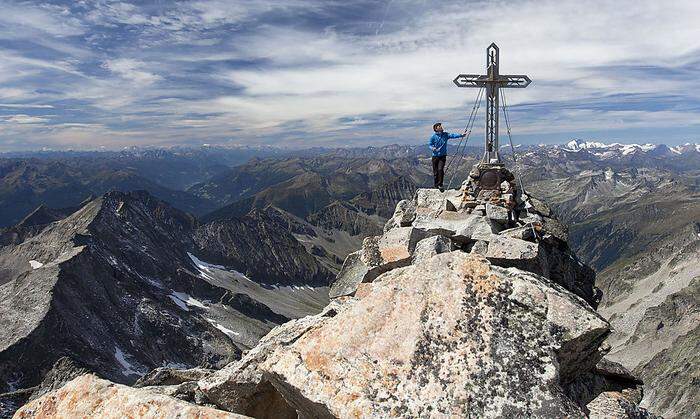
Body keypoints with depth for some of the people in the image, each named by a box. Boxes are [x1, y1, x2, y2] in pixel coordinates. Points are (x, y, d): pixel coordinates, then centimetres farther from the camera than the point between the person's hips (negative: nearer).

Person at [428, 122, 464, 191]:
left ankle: (440, 185, -5)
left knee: (440, 169, -13)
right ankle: (436, 184, 21)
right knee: (435, 171, 4)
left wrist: (461, 135, -26)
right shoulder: (433, 137, -4)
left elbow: (452, 135, -11)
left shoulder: (445, 135, 2)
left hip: (443, 156, 1)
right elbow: (430, 144, 3)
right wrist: (432, 148, -19)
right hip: (435, 156, -1)